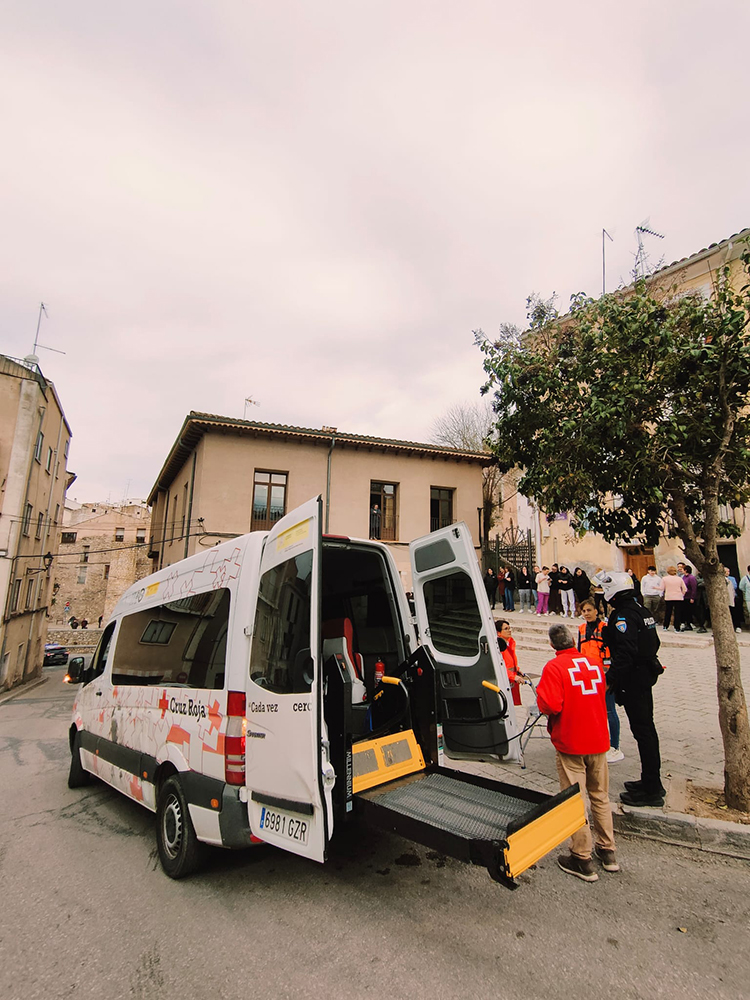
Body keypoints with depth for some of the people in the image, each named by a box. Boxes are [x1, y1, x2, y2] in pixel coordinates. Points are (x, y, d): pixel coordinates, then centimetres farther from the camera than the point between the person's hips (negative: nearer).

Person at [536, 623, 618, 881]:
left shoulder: (554, 667, -17)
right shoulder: (594, 664, 2)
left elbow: (550, 705, -25)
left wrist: (540, 693, -6)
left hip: (570, 744, -6)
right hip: (598, 741, 6)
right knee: (600, 797, 20)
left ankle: (583, 861, 15)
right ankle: (607, 852, 32)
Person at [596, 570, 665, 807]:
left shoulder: (622, 616, -19)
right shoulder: (641, 611, 11)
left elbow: (625, 652, -26)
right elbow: (653, 643, 18)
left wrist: (611, 678, -21)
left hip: (633, 680, -10)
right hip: (647, 674, 10)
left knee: (642, 730, -3)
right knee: (647, 728, 17)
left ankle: (651, 790, 6)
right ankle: (652, 781, 30)